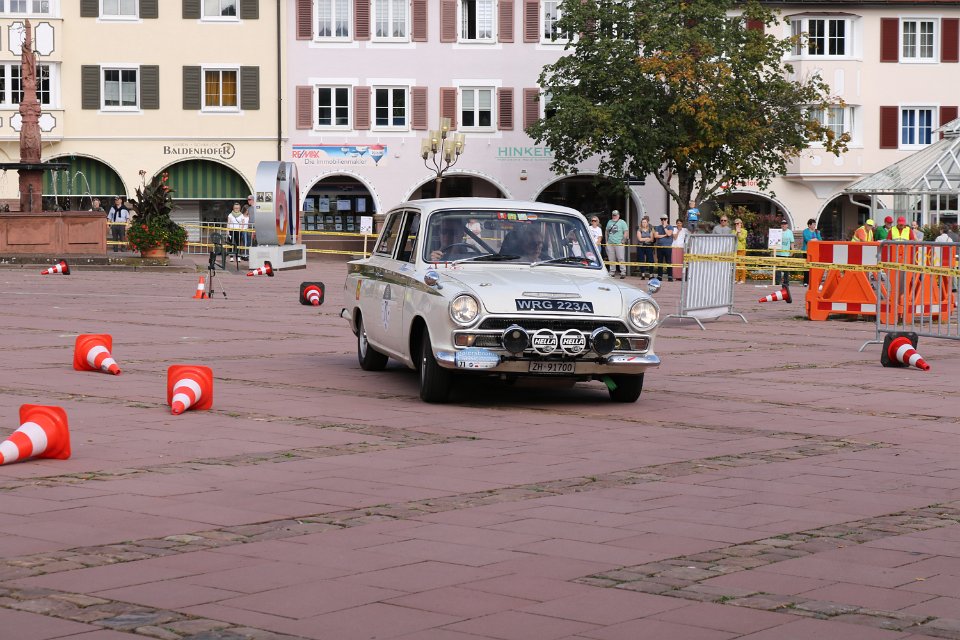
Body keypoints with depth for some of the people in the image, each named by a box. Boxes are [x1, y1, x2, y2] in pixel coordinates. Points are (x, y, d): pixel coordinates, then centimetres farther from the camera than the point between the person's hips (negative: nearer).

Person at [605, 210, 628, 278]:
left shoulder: (622, 222, 2)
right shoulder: (609, 222, 17)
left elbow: (625, 232, -2)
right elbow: (607, 232, 23)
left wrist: (623, 241, -10)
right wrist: (606, 241, 13)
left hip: (619, 244, -5)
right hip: (610, 244, 5)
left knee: (621, 259, -7)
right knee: (611, 259, 8)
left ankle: (623, 273, -6)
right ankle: (612, 272, 15)